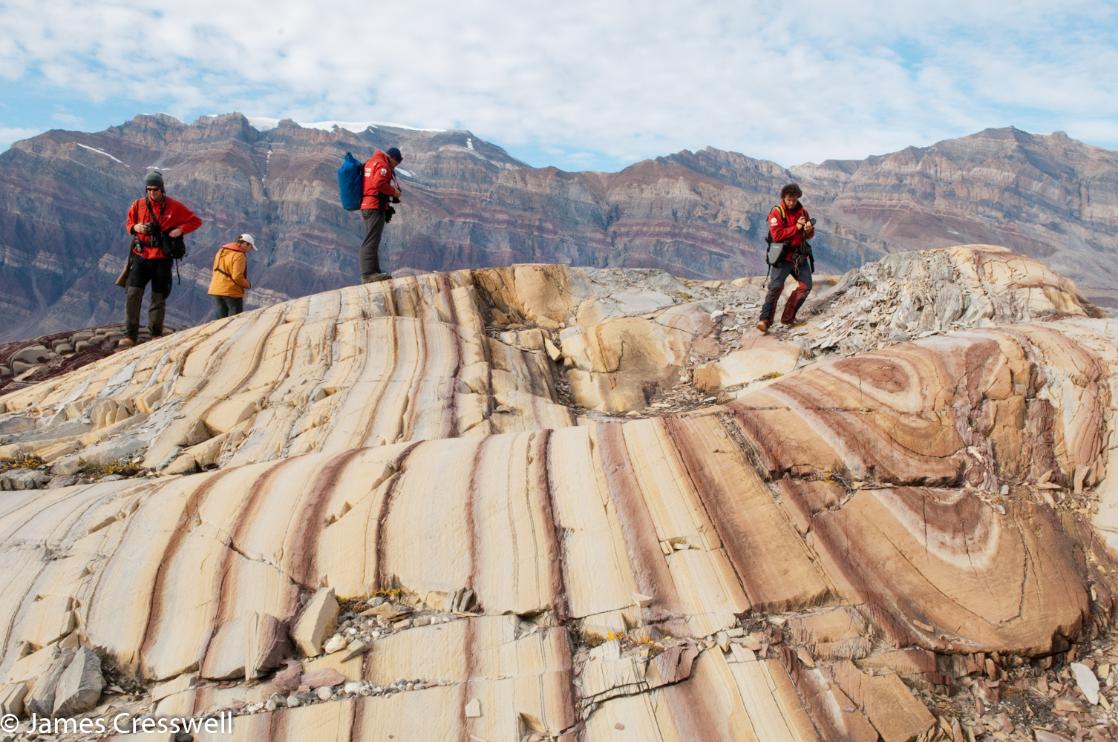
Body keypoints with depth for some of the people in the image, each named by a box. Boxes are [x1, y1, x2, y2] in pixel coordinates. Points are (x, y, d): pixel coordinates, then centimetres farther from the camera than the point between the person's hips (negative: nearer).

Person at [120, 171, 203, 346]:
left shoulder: (174, 206, -3)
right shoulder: (138, 205, 3)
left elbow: (196, 221, 4)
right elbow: (128, 223, 17)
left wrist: (180, 230, -13)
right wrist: (135, 227, -7)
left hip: (162, 258, -1)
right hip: (141, 256, 1)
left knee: (159, 298, 7)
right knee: (133, 293, -11)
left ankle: (156, 335, 20)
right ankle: (130, 335, -8)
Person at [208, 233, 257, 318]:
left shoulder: (221, 250, 12)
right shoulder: (239, 255, -15)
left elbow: (216, 270, 15)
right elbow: (237, 277, -21)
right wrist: (248, 285, -3)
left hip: (216, 289, 7)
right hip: (232, 292, -7)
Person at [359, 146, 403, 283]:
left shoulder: (370, 162, 21)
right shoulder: (382, 165, -9)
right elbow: (379, 183, -23)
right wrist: (394, 192, -10)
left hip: (366, 206, 10)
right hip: (376, 206, -10)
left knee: (371, 241, 14)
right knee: (371, 241, -13)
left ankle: (373, 272, 20)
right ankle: (368, 274, -16)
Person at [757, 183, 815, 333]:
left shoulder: (802, 211, 8)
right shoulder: (777, 212, -8)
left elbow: (809, 235, 14)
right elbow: (777, 235, -19)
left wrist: (809, 230, -10)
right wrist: (796, 227, -19)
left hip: (800, 256, 6)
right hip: (783, 256, -6)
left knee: (806, 286, 2)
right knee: (776, 287, -17)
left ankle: (789, 317, 11)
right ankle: (765, 320, -20)